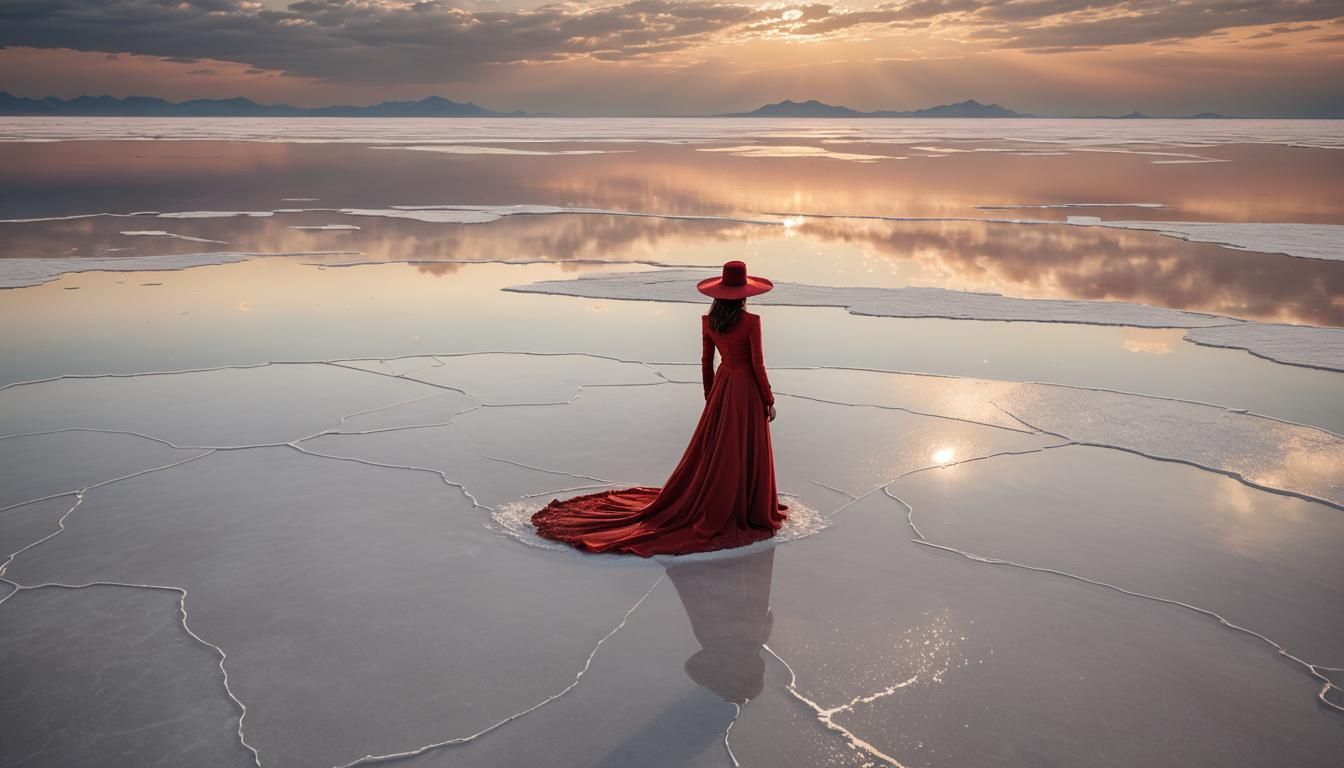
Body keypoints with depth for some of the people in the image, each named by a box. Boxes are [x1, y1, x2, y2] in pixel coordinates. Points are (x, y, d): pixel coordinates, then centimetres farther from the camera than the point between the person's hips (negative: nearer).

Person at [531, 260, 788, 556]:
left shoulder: (708, 321, -1)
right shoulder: (751, 322, -18)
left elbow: (706, 362, 7)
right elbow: (758, 365, -16)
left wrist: (710, 396, 20)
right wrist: (770, 401, -5)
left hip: (722, 385, 6)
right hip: (747, 389, -6)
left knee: (713, 450, 16)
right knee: (747, 452, 4)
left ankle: (697, 506, 24)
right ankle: (749, 513, 13)